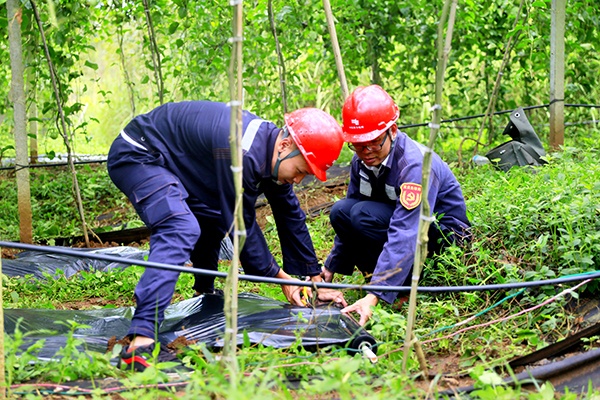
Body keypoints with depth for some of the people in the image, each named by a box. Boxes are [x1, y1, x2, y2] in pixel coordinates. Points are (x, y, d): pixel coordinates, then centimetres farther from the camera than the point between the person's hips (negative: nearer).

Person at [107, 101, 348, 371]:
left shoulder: (274, 154, -2)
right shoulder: (242, 153, -32)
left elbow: (291, 217, 9)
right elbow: (241, 224, -22)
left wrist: (317, 281, 12)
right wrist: (279, 277, -12)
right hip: (135, 156, -11)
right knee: (181, 231, -29)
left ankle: (205, 295, 45)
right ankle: (141, 342, -41)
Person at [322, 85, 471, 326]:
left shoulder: (416, 164, -31)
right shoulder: (362, 160, -7)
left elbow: (405, 236, -41)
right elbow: (348, 221, 9)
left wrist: (374, 296, -48)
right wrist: (330, 269, 9)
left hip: (445, 233, -8)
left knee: (364, 214, -29)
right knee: (340, 211, -15)